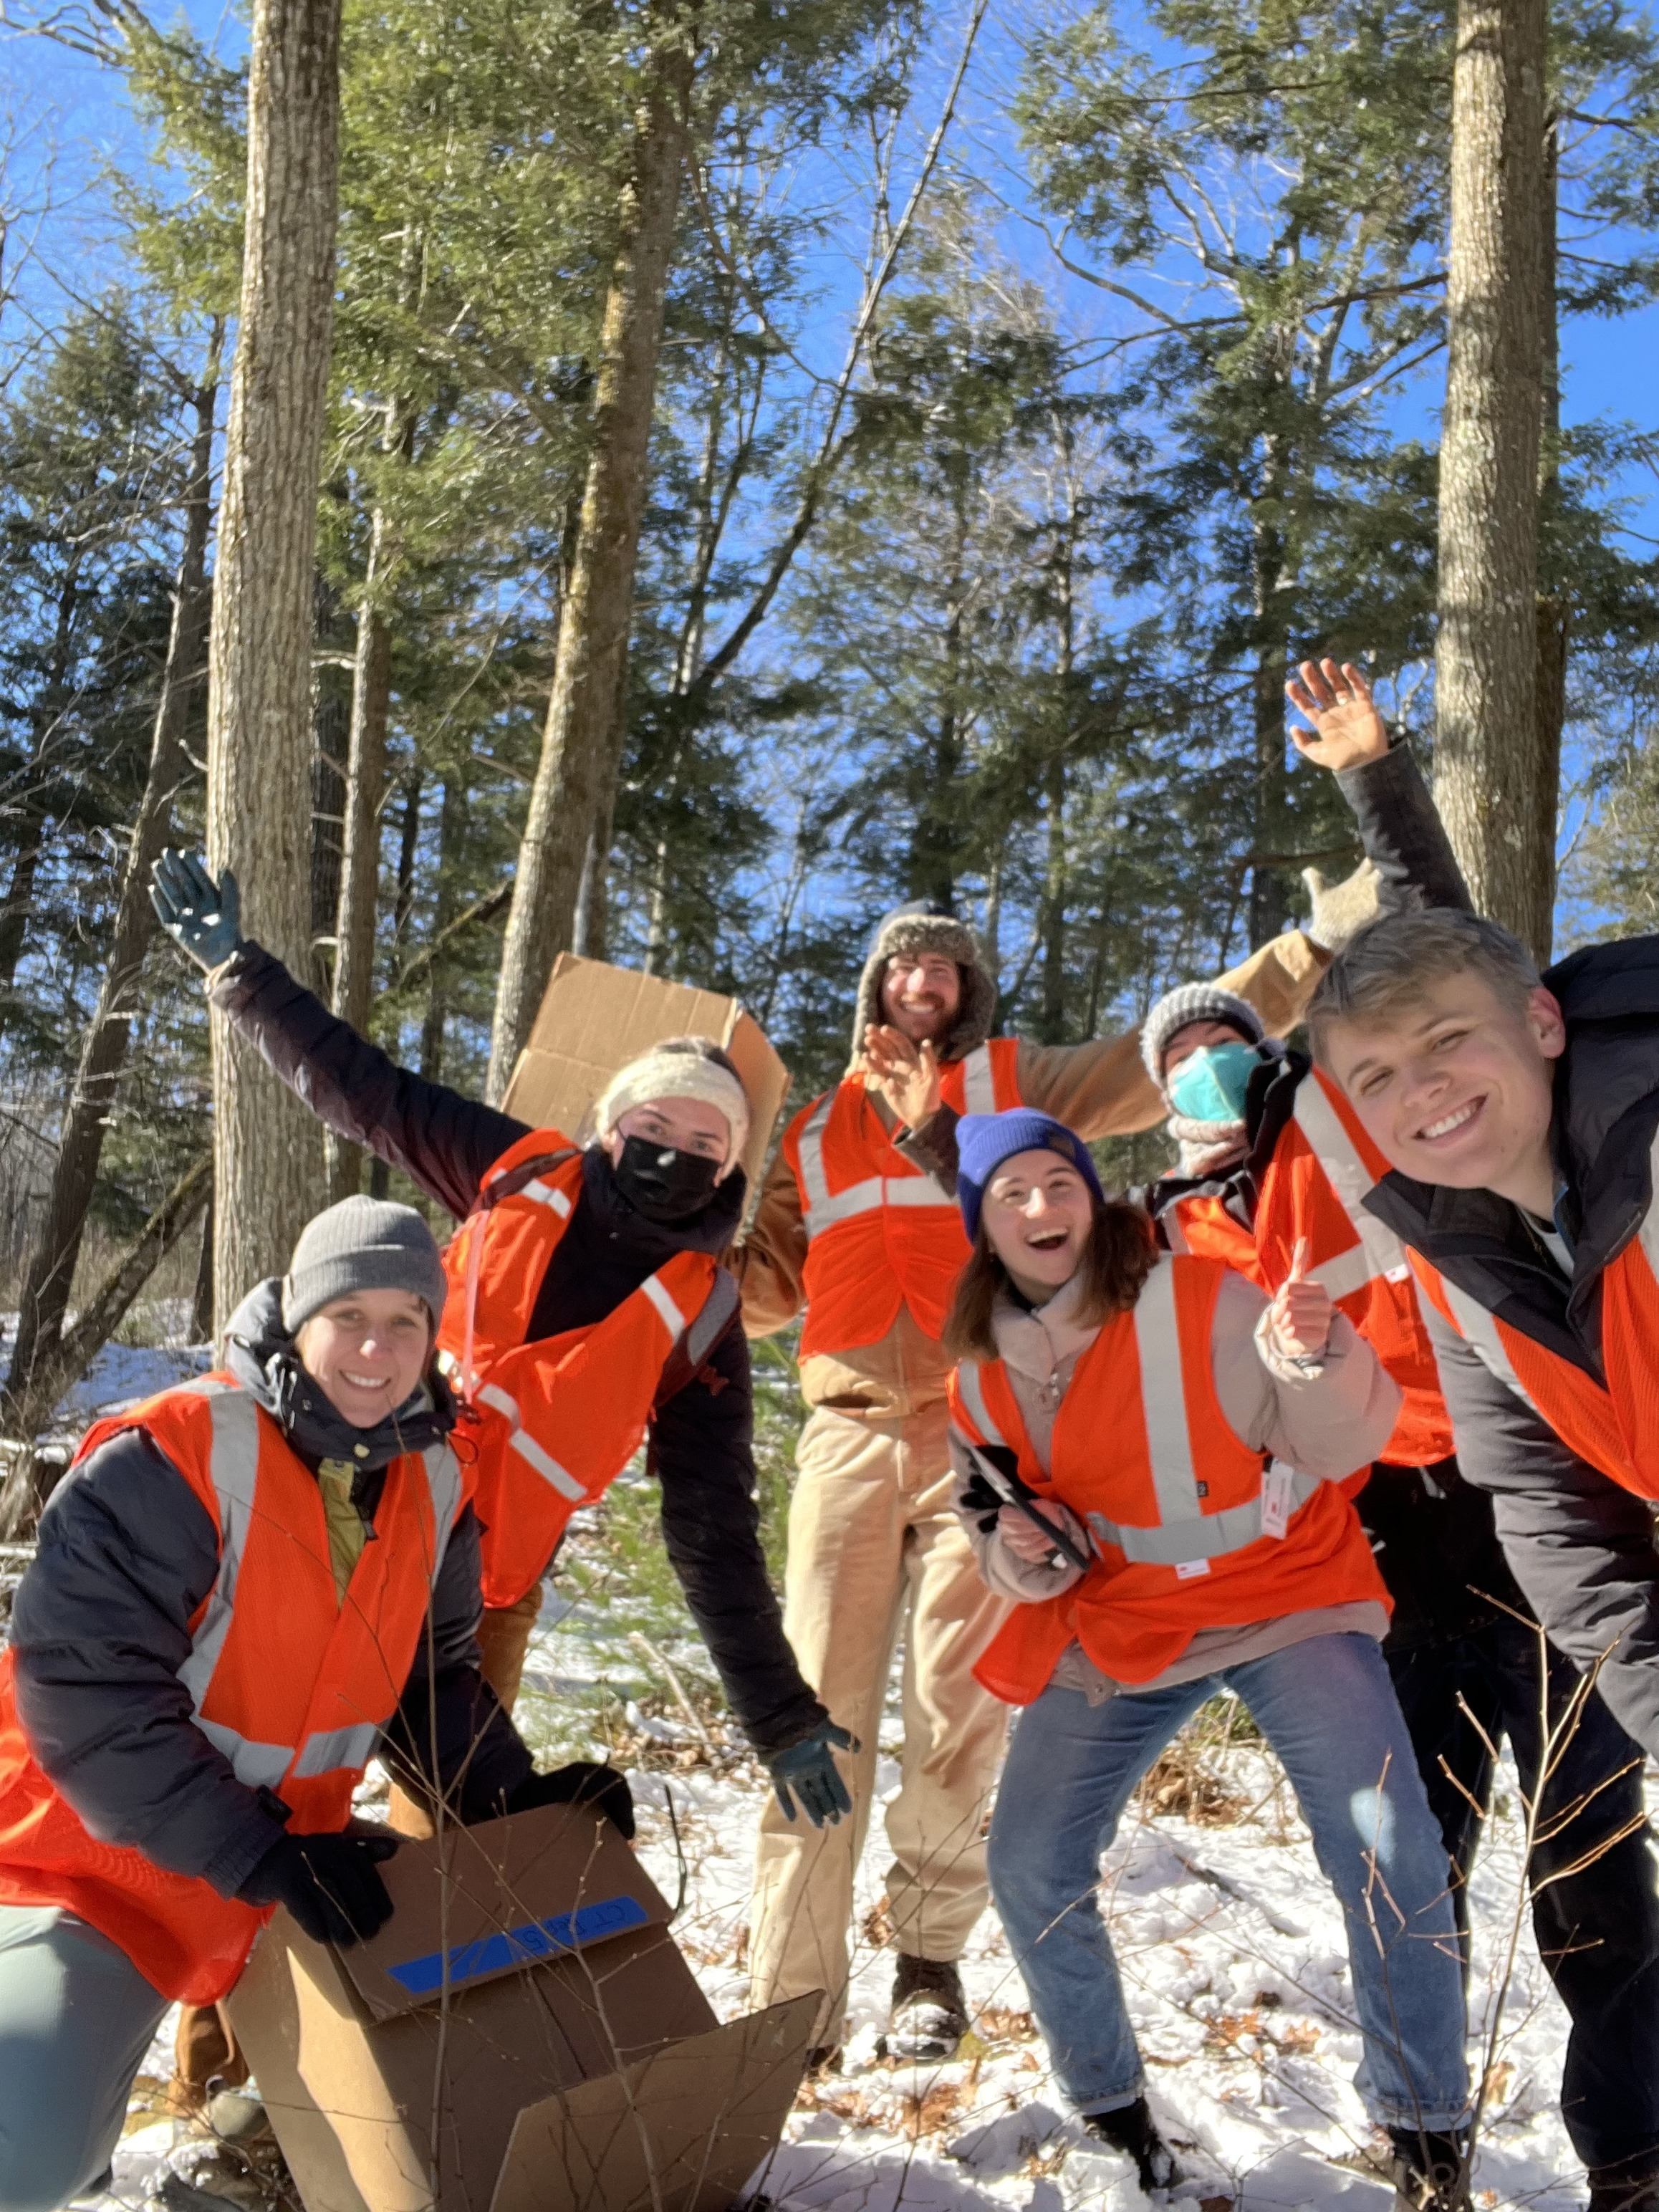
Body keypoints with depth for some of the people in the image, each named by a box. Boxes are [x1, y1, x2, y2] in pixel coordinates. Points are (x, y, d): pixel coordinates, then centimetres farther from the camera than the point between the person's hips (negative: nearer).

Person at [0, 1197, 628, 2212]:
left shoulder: (434, 1483, -3)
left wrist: (518, 1799, -7)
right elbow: (84, 1693, -26)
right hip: (99, 1868, -6)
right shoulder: (171, 1457, -24)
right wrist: (258, 1855, -28)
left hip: (288, 1876, 6)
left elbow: (433, 1674, 8)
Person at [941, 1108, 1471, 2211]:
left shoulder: (1199, 1298, -18)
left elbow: (1342, 1447, -17)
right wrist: (1018, 1550, -14)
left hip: (1284, 1594, -3)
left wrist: (1318, 1359, -38)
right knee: (1031, 1873, -3)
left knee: (1393, 1858, -17)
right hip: (1113, 1625, 4)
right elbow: (992, 1514, 9)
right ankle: (1111, 2108, 24)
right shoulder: (975, 1370, -3)